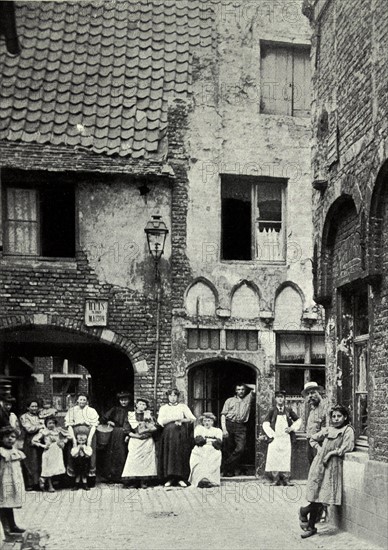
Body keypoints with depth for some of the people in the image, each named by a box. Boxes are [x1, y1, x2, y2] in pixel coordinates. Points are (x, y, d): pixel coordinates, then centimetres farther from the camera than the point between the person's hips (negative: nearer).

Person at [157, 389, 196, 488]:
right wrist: (175, 418, -8)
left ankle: (181, 478, -12)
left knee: (182, 454, -11)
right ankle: (169, 478, -11)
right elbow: (160, 421, -1)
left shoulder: (183, 407, 16)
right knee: (169, 454, -12)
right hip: (168, 433, 0)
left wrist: (181, 420, -8)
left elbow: (192, 418, 5)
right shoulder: (163, 408, 16)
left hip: (182, 434, 0)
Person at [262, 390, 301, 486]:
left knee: (286, 458, -3)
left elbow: (298, 420, 19)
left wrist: (292, 428, 5)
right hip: (275, 438, -1)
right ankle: (275, 479, 0)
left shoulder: (289, 411, 10)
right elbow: (265, 424, 3)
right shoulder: (272, 411, 6)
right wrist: (271, 434, -5)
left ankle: (286, 479, 3)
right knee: (274, 458, -6)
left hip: (286, 438, 1)